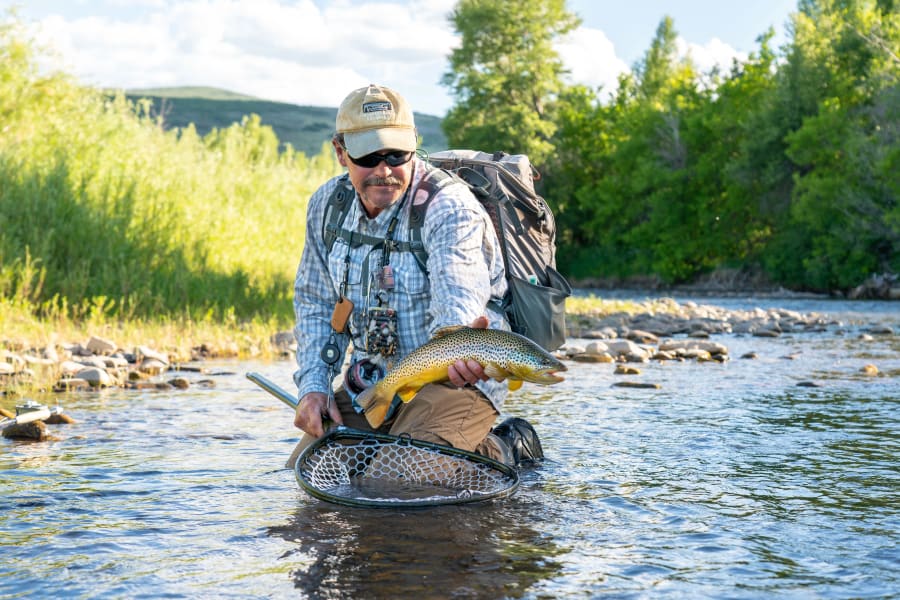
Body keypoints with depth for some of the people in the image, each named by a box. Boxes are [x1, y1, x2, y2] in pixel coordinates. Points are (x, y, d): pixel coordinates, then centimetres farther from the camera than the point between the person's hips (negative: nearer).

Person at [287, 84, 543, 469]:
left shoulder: (451, 208, -22)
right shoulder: (326, 204, -2)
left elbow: (456, 302, -38)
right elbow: (315, 304, 10)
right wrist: (313, 385, -3)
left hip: (453, 378, -7)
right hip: (369, 381, 7)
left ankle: (503, 451, 3)